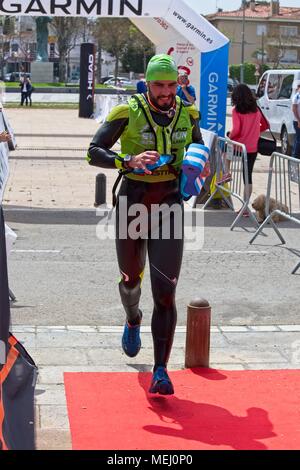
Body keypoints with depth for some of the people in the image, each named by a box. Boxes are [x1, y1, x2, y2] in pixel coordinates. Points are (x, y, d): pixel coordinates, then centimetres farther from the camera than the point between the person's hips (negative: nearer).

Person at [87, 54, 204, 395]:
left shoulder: (187, 114, 2)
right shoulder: (128, 113, -8)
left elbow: (198, 150, 20)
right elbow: (93, 152, -13)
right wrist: (130, 161, -29)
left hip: (170, 206, 1)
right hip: (133, 203, -1)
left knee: (165, 292, -9)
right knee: (130, 279, 19)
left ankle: (161, 372, -5)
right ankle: (133, 321, 54)